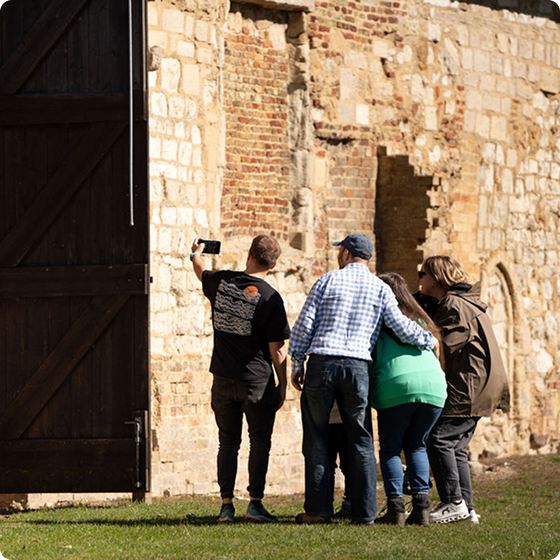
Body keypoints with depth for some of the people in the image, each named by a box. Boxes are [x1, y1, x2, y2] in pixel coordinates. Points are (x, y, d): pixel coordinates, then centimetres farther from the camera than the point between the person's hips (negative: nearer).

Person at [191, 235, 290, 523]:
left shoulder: (221, 282, -1)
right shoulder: (270, 298, -12)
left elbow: (200, 270, 25)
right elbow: (277, 348, -9)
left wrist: (196, 253, 47)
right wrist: (282, 385, 2)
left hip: (223, 379, 4)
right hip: (258, 380, -4)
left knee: (227, 442, 10)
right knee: (259, 441, 4)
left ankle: (226, 505, 7)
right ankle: (255, 502, -1)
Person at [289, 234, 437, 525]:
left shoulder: (327, 281, 5)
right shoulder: (380, 288, 7)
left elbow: (304, 324, 2)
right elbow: (400, 326, -2)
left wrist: (297, 364, 8)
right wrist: (429, 340, 14)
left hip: (322, 362, -1)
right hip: (357, 365, 1)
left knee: (316, 437, 6)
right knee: (360, 439, 6)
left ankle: (318, 509, 3)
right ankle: (364, 511, 1)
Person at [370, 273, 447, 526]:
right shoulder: (420, 320, 25)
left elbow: (369, 360, 8)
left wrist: (370, 395, 18)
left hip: (396, 385, -4)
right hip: (434, 385, 4)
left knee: (390, 448, 8)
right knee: (416, 446, 17)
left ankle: (395, 507, -5)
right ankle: (421, 504, 2)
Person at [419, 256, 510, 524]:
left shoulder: (455, 306, -12)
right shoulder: (465, 303, 21)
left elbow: (444, 345, -17)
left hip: (468, 388, -10)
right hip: (475, 389, 10)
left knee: (439, 438, -12)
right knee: (456, 447, 9)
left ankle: (454, 502, -12)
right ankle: (466, 507, 9)